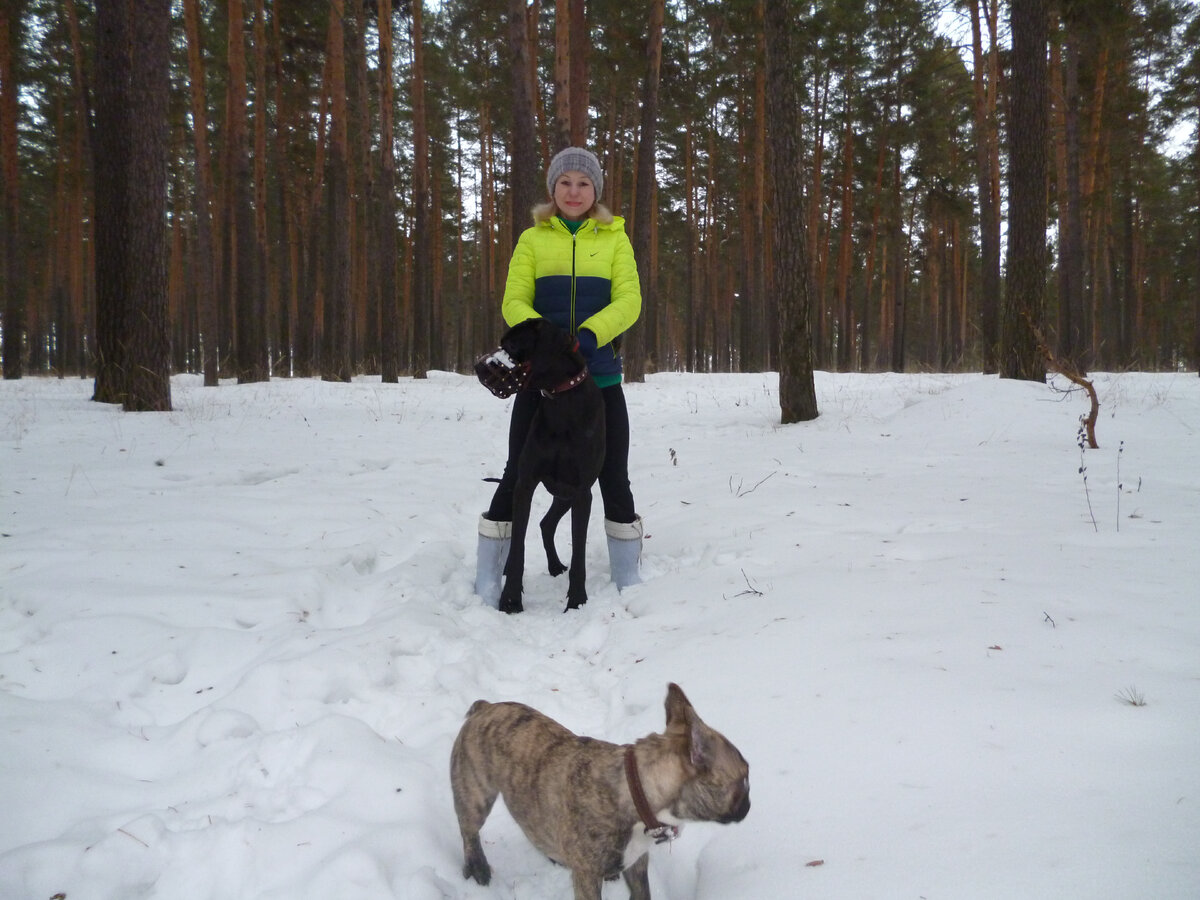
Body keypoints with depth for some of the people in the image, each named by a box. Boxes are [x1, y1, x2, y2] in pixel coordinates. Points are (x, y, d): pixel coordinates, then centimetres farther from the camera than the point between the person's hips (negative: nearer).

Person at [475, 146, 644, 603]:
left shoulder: (614, 238, 8)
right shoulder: (533, 239, 8)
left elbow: (629, 300, -4)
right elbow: (514, 301, -1)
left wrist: (590, 333, -22)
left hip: (600, 377, 0)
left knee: (613, 477, 6)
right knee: (518, 474, 3)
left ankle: (627, 576, 20)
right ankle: (488, 577, 15)